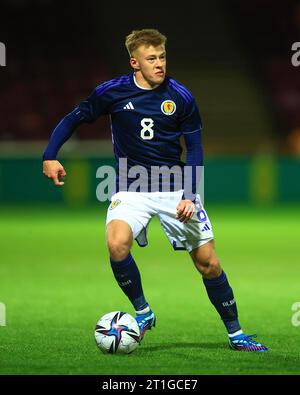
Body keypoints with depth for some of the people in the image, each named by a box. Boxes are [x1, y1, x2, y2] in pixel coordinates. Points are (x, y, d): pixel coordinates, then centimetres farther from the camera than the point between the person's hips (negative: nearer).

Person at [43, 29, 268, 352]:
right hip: (131, 189, -1)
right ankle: (143, 312, -5)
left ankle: (235, 334, 18)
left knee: (207, 261, 0)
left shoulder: (181, 97, -5)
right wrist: (50, 156, -5)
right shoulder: (111, 92, -6)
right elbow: (73, 119, 7)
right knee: (116, 244, -28)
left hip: (176, 190, 1)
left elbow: (194, 149, 1)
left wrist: (190, 196, -10)